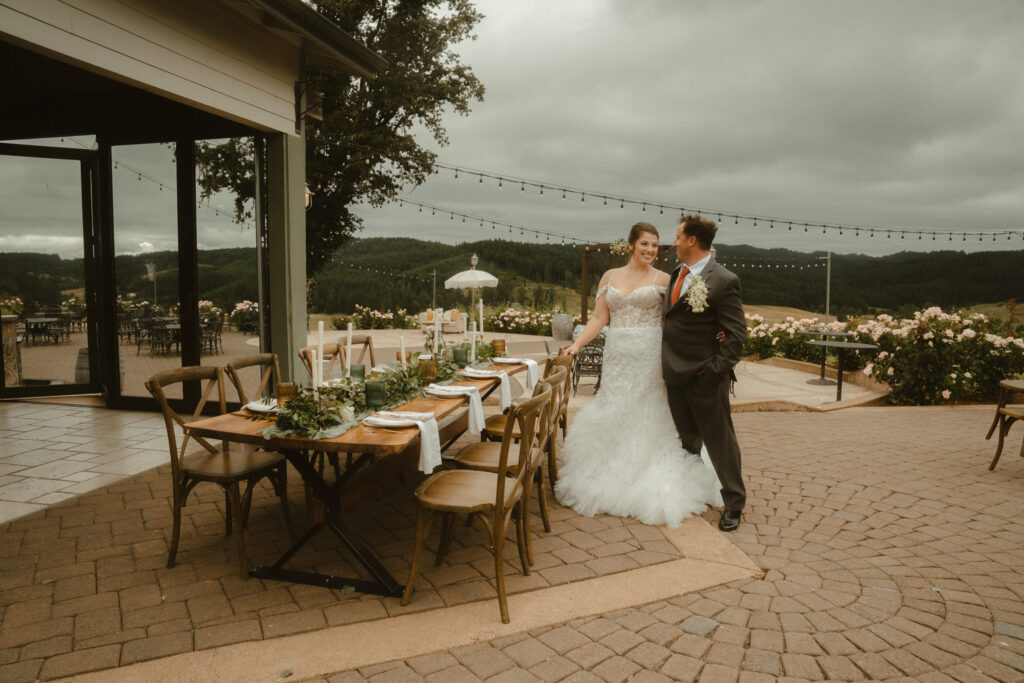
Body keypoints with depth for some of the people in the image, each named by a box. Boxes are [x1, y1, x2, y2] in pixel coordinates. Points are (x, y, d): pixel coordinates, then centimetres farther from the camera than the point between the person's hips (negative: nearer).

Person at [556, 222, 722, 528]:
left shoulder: (663, 279, 3)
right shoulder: (610, 277, 11)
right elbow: (599, 318, 7)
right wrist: (576, 345, -4)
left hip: (650, 359, -3)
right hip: (617, 357, 3)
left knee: (650, 419, 1)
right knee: (614, 417, 7)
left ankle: (654, 487, 12)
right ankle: (611, 478, 21)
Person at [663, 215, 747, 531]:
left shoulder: (723, 281, -16)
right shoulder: (677, 274, 8)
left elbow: (736, 334, -16)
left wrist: (715, 370, -19)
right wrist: (667, 362, 10)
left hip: (705, 378, -7)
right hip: (676, 374, 8)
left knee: (720, 441, 6)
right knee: (686, 440, 20)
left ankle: (733, 504, 21)